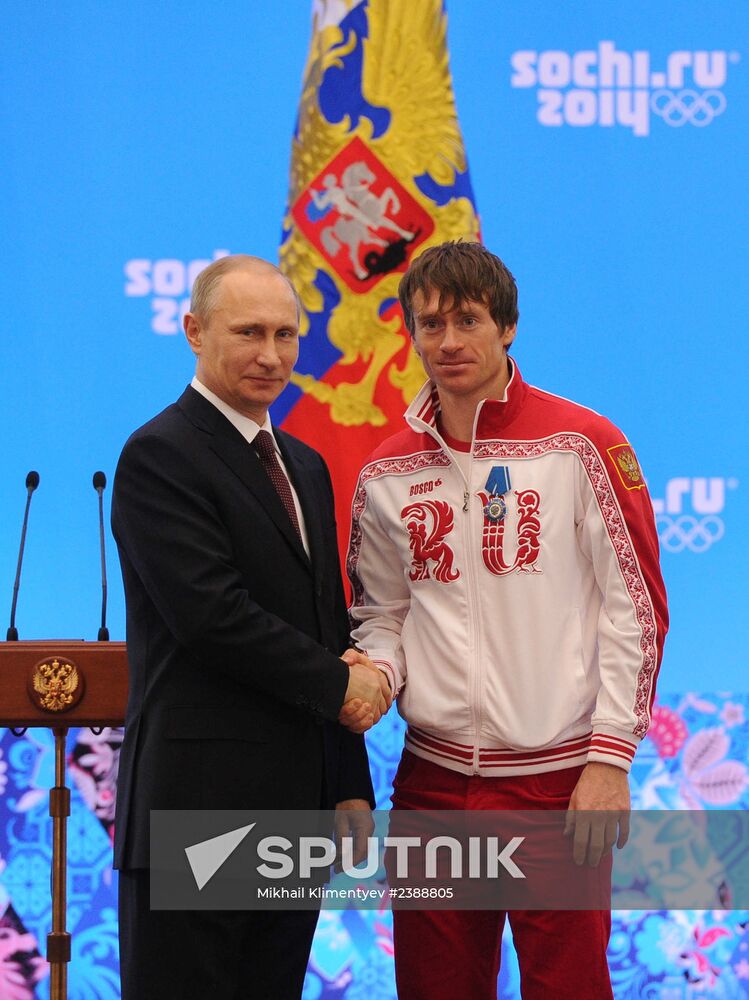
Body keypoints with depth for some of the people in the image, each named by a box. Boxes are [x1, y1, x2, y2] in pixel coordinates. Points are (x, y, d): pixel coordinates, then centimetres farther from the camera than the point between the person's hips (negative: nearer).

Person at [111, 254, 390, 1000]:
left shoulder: (304, 466, 18)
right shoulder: (160, 455, -9)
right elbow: (212, 616, -19)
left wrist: (351, 785, 16)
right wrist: (340, 685, -8)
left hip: (295, 807, 8)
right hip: (200, 804, -8)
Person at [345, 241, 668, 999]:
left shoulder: (581, 444, -4)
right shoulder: (386, 475, 8)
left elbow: (635, 605, -5)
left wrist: (610, 757, -10)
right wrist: (377, 671, -6)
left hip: (558, 780, -4)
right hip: (433, 778, 4)